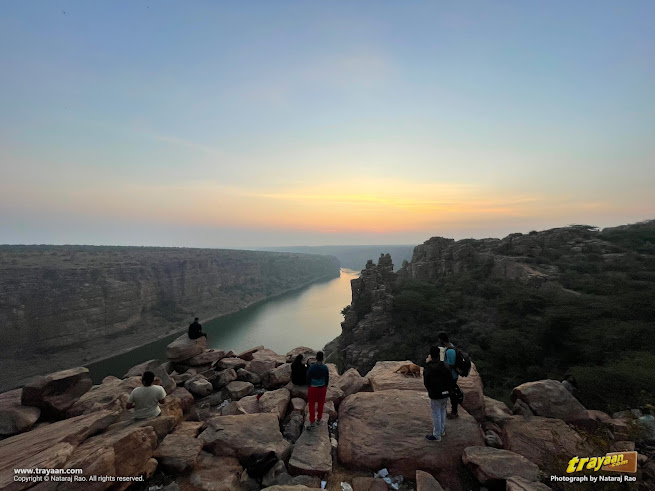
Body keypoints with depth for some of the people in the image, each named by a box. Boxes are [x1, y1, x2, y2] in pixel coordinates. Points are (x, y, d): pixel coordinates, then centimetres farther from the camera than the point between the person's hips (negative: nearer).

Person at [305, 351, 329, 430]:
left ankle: (312, 423, 14)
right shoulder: (325, 368, -13)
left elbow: (308, 378, -8)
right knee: (320, 404, 21)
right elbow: (327, 379, -3)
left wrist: (308, 386, 8)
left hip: (313, 388, -2)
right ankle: (319, 419, 36)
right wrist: (325, 388, 13)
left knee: (311, 405, 11)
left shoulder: (311, 367, -17)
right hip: (322, 388, 2)